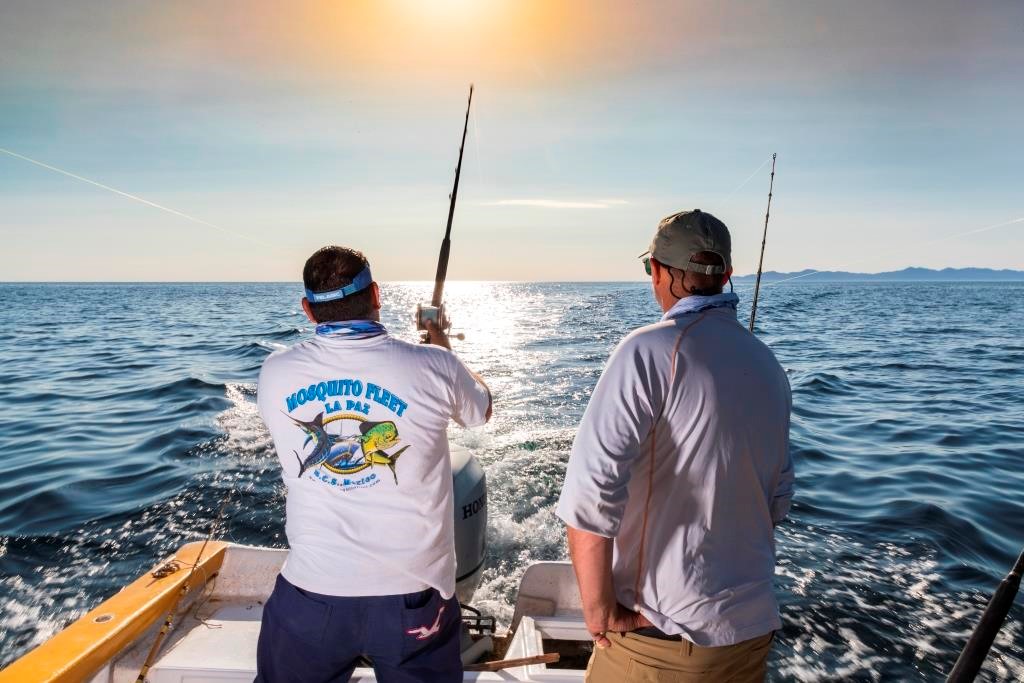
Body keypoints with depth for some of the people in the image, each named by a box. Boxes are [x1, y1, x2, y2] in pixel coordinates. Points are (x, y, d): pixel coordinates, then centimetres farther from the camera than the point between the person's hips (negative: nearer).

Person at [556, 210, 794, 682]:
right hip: (755, 630, 7)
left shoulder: (651, 350, -18)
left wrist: (601, 614, -14)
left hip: (662, 634, -6)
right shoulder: (770, 368, 5)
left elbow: (589, 494, -26)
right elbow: (778, 500, 13)